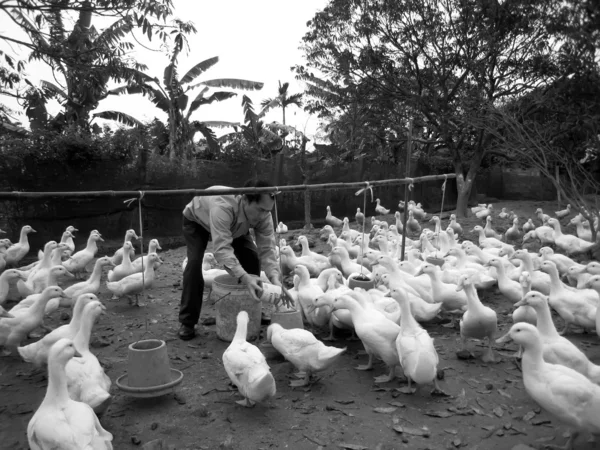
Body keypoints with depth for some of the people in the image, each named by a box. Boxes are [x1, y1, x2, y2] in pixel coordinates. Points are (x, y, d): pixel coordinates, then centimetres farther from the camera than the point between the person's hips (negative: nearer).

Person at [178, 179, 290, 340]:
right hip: (196, 220, -4)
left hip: (234, 226, 4)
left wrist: (275, 278, -47)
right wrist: (244, 277, -64)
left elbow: (267, 249, -31)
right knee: (195, 261, -24)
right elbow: (221, 248, -54)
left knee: (251, 256, -13)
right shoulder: (222, 206, -49)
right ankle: (187, 322, -9)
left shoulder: (263, 215, -31)